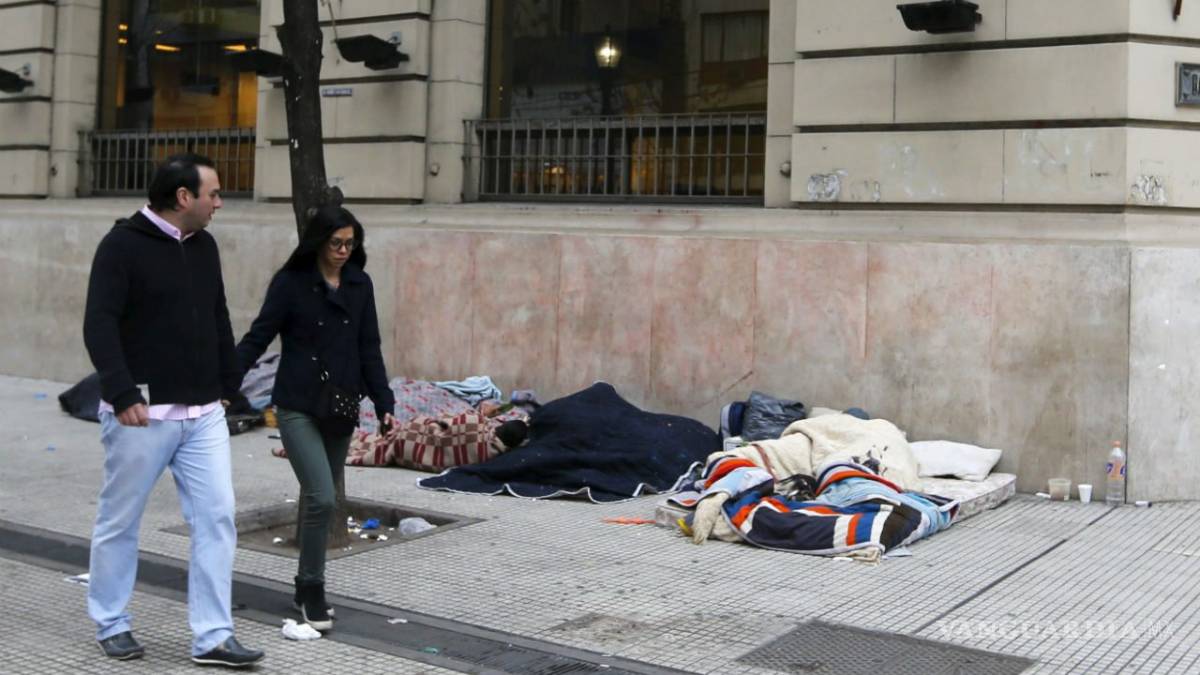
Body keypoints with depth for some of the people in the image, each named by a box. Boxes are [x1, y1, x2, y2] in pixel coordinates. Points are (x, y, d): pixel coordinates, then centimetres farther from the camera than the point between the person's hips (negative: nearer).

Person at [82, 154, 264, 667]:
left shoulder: (204, 246, 11)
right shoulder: (122, 245, -9)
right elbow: (99, 325, -16)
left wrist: (228, 384, 18)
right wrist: (122, 393, -23)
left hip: (203, 414, 6)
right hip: (142, 414, -6)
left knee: (216, 519, 1)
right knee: (119, 522, 8)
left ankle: (213, 637, 7)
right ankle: (111, 625, 26)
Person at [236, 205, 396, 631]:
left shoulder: (360, 285, 7)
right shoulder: (290, 282, -6)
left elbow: (369, 350, 10)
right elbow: (258, 338, -7)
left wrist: (384, 404, 4)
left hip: (341, 411, 5)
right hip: (298, 408, -5)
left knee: (324, 501, 11)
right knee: (321, 498, -14)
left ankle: (308, 588, 26)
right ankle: (312, 591, 1)